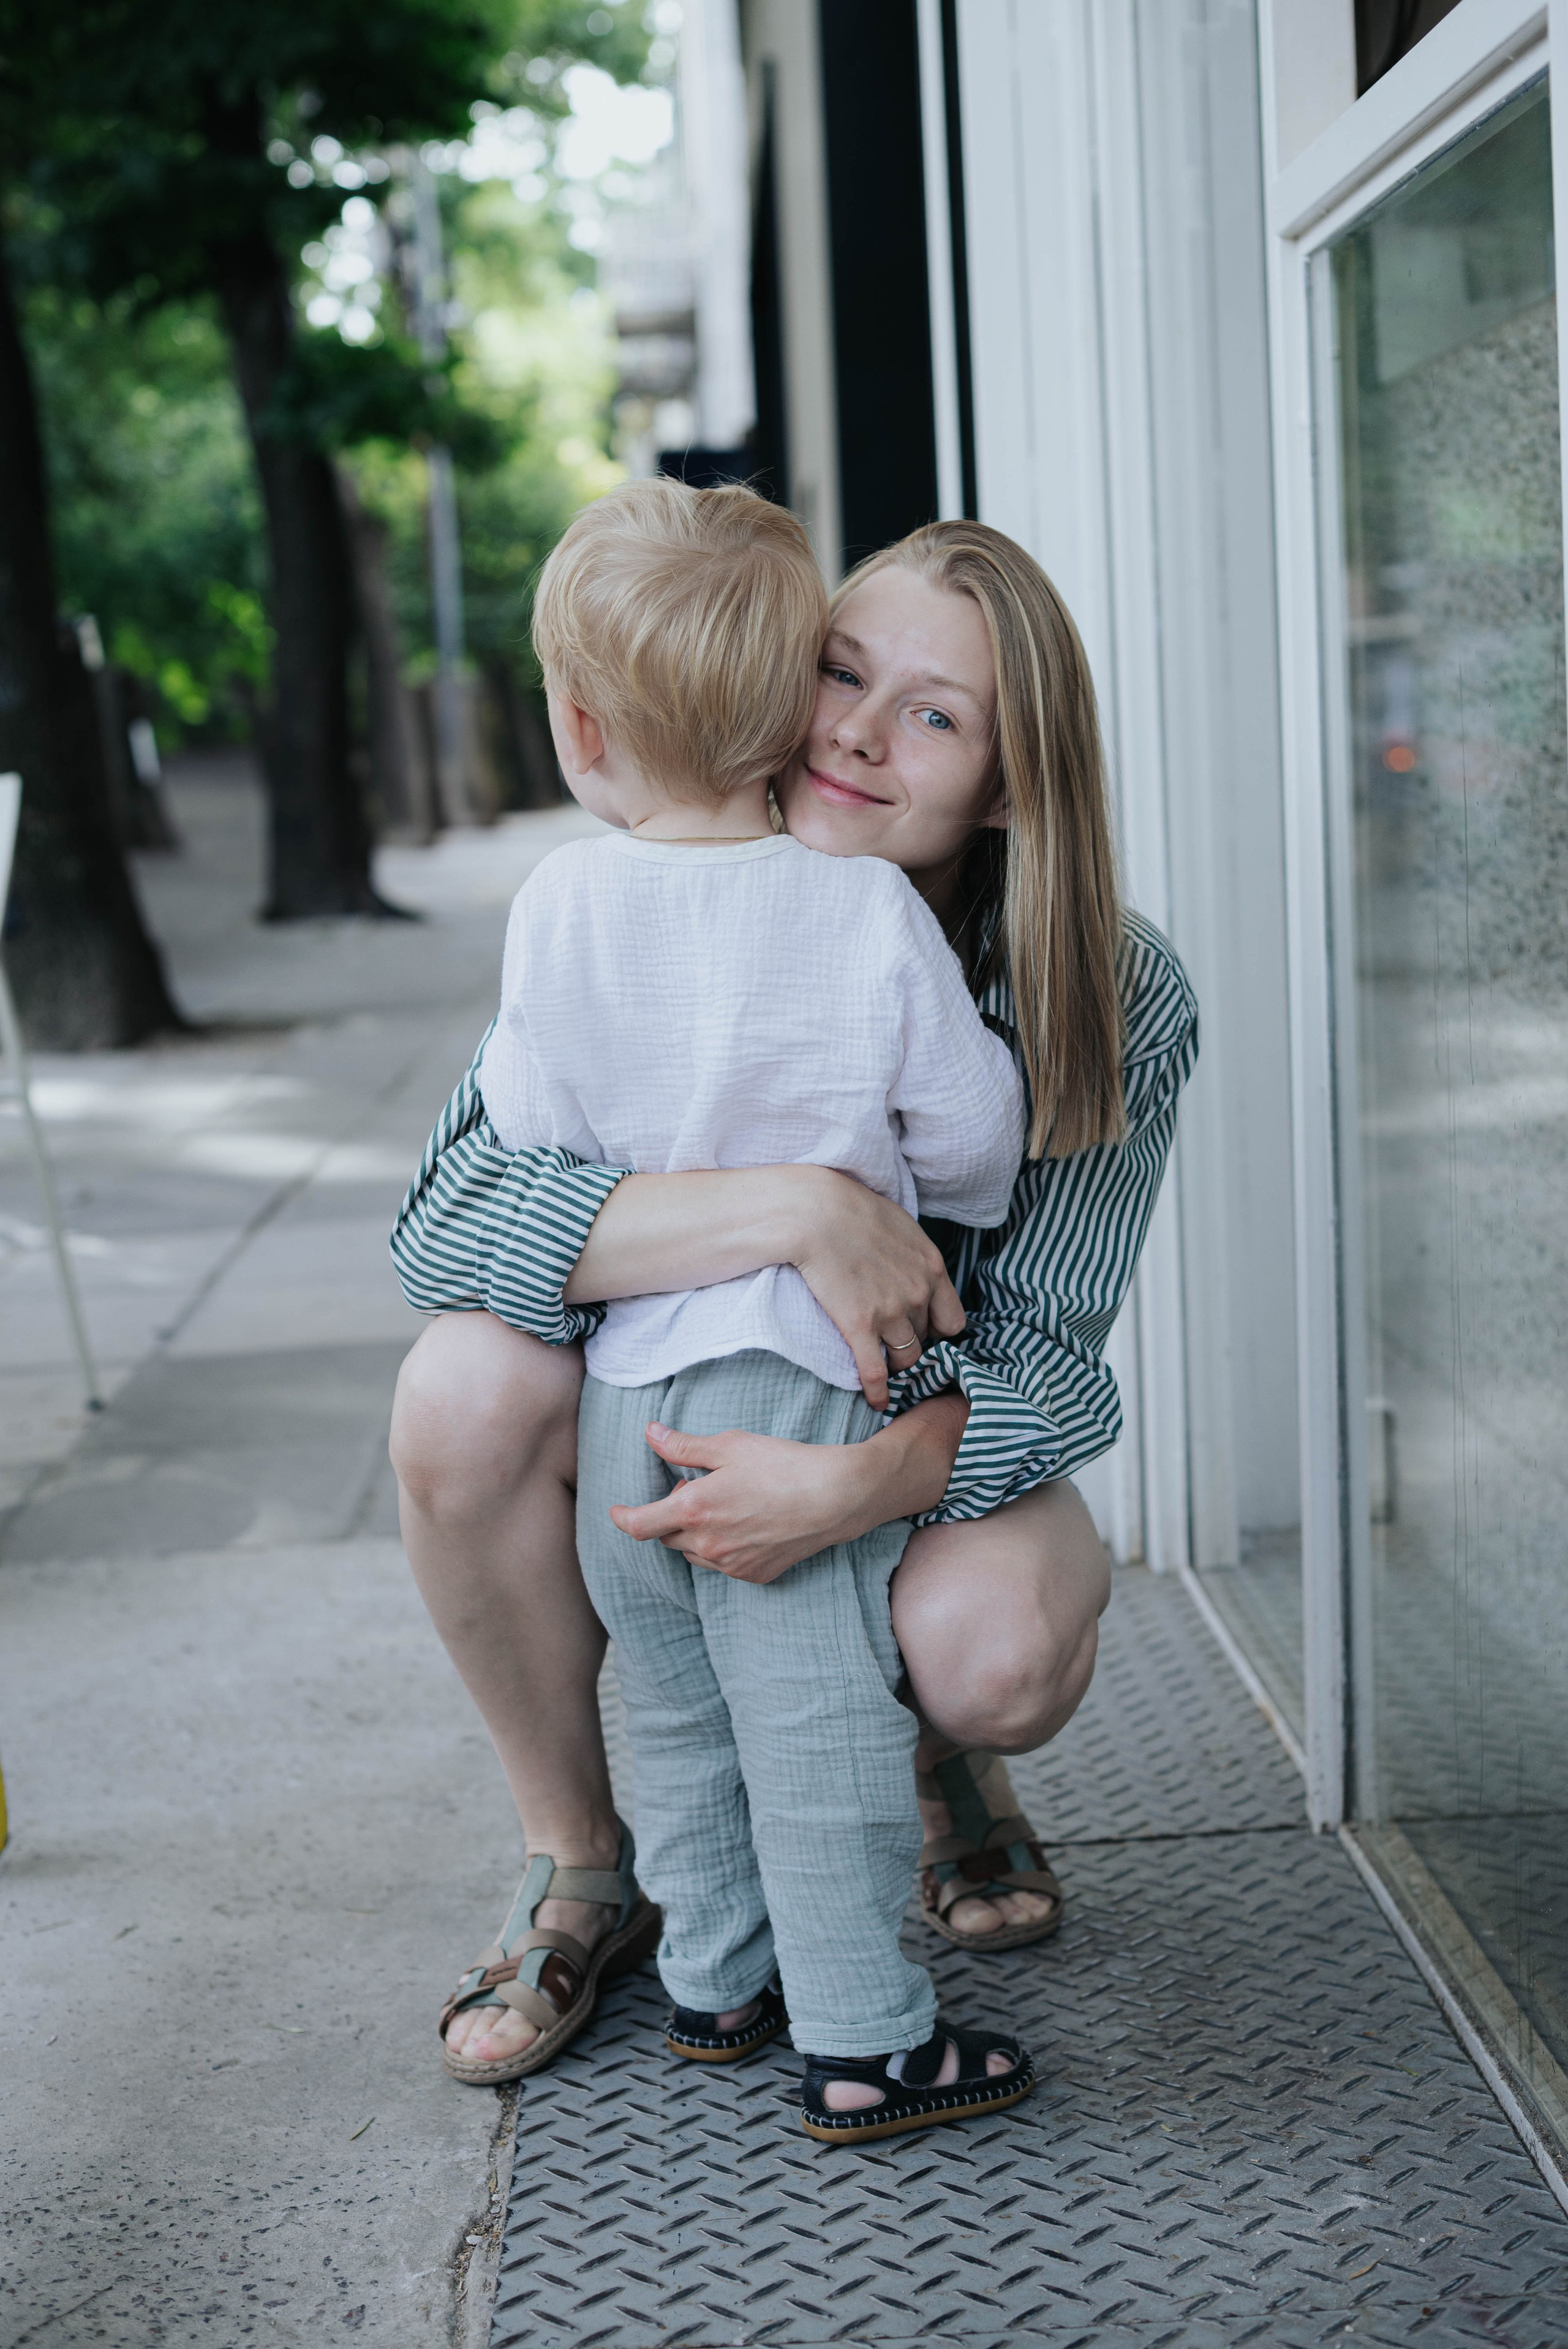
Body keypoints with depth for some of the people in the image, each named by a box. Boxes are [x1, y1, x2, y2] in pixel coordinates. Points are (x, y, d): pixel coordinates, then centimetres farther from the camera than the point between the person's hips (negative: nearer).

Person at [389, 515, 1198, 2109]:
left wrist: (856, 1484, -42)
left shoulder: (1118, 1004, -21)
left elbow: (1045, 1366, -20)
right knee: (465, 1386, -31)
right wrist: (798, 1208, -43)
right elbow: (443, 1222, -32)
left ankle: (951, 1766, 9)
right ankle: (576, 1859, -5)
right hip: (678, 1385, 1)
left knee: (997, 1648, -34)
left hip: (936, 1432, -1)